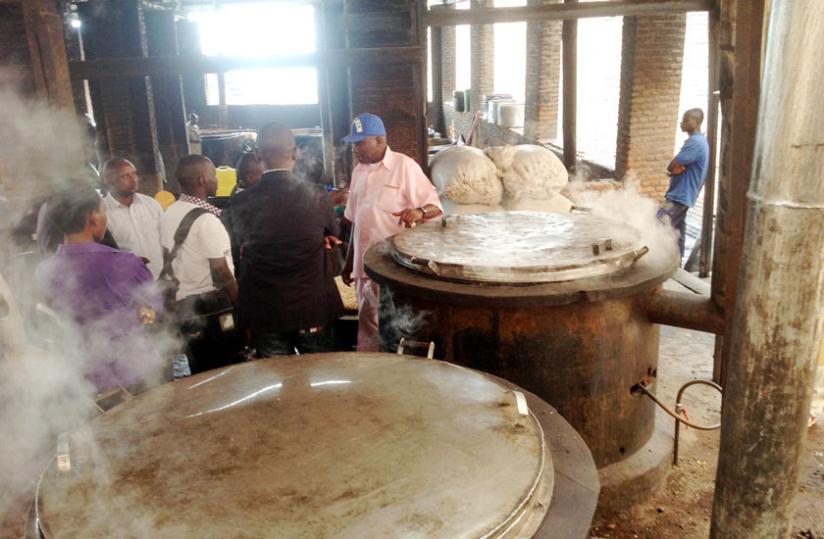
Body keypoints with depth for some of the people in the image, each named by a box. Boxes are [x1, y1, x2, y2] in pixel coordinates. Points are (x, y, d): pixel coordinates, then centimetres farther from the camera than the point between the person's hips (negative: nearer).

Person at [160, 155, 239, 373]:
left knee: (200, 371, 19)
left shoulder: (169, 214, 5)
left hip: (183, 303, 8)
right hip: (212, 306, -8)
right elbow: (221, 274, -20)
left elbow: (168, 262, 13)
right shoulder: (206, 219, -19)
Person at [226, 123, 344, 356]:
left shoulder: (240, 203, -9)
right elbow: (332, 239, 5)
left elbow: (241, 247, 6)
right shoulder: (318, 197, -12)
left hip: (263, 311, 1)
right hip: (312, 308, 0)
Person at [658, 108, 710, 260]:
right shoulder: (700, 141, 15)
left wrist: (673, 168, 1)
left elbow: (672, 166, -20)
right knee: (677, 230, 15)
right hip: (684, 194, 11)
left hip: (679, 195, -11)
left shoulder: (694, 142, -20)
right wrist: (676, 169, -6)